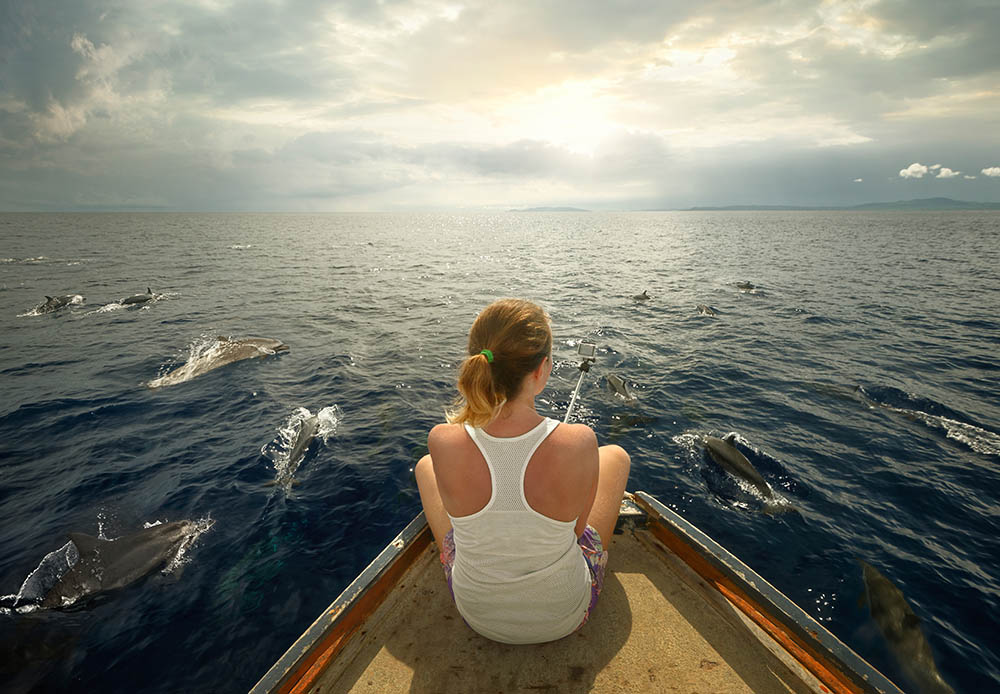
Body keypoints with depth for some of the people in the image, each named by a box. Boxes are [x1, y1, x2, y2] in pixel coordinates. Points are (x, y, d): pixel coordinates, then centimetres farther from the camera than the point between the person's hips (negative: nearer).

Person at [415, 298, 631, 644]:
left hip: (476, 613, 1)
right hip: (566, 616, 0)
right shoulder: (579, 442, -32)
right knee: (615, 455, 15)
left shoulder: (443, 443, -29)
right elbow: (577, 526, -11)